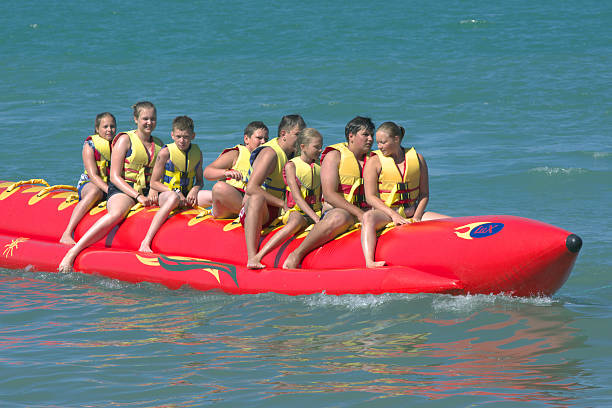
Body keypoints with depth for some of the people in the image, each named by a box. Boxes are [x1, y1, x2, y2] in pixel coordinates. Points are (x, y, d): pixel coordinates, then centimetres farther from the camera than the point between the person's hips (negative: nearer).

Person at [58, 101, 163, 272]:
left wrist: (153, 190, -3)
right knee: (116, 213, -38)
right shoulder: (125, 139, 1)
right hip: (122, 189, -6)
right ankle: (73, 252, -40)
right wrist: (137, 196, -17)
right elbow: (115, 177, -6)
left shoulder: (159, 144, 18)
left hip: (147, 192, 6)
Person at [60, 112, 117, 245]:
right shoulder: (90, 146, -3)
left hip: (113, 186, 4)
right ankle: (67, 234, -46)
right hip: (89, 185, -4)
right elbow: (93, 175, -14)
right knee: (95, 192, -39)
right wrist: (109, 190, -30)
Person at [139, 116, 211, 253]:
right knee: (174, 199, -43)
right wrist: (177, 193, -16)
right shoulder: (165, 153, -9)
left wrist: (194, 190, -8)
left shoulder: (196, 152, 5)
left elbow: (199, 180, 16)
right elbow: (154, 183, -6)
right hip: (166, 194, -4)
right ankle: (146, 241, -45)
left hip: (187, 195, 4)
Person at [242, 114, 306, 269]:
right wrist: (282, 203, -24)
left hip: (278, 213, 9)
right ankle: (252, 258, -55)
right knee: (257, 198, -41)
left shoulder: (292, 154, 12)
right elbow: (251, 188, -25)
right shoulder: (270, 153, -14)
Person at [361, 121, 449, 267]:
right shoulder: (374, 162, -1)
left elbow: (424, 194, 11)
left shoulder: (417, 158, 7)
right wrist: (393, 215, -21)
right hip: (385, 213, -4)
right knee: (368, 217, -39)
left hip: (412, 213, 4)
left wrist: (417, 217, -7)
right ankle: (369, 261, -54)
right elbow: (370, 197, -8)